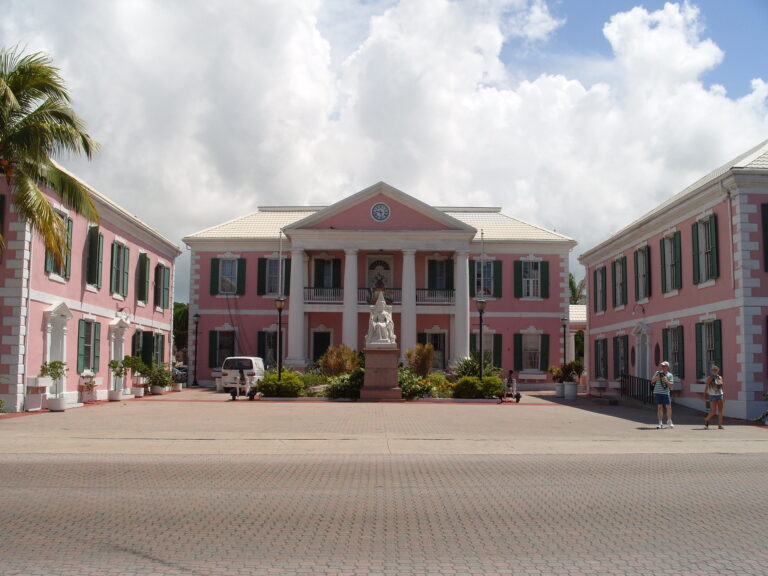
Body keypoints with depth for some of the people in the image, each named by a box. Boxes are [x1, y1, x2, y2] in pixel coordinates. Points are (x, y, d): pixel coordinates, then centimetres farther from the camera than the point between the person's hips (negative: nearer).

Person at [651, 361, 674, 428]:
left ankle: (669, 421, 18)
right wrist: (657, 377, -8)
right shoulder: (657, 373, 12)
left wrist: (666, 381, -18)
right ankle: (660, 423, 5)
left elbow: (671, 385, -1)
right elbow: (652, 381, 9)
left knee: (669, 407, -2)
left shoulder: (669, 375, 7)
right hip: (657, 392, 1)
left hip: (666, 393, -1)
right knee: (659, 407, 1)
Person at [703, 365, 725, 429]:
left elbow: (721, 387, 17)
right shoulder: (710, 377, -4)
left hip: (720, 395, 4)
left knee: (720, 411, -3)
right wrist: (705, 394, -18)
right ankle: (707, 419, 21)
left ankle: (720, 425, 0)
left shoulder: (720, 378, 11)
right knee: (713, 412, -6)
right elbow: (706, 386, -8)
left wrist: (723, 397, 15)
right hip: (713, 396, -4)